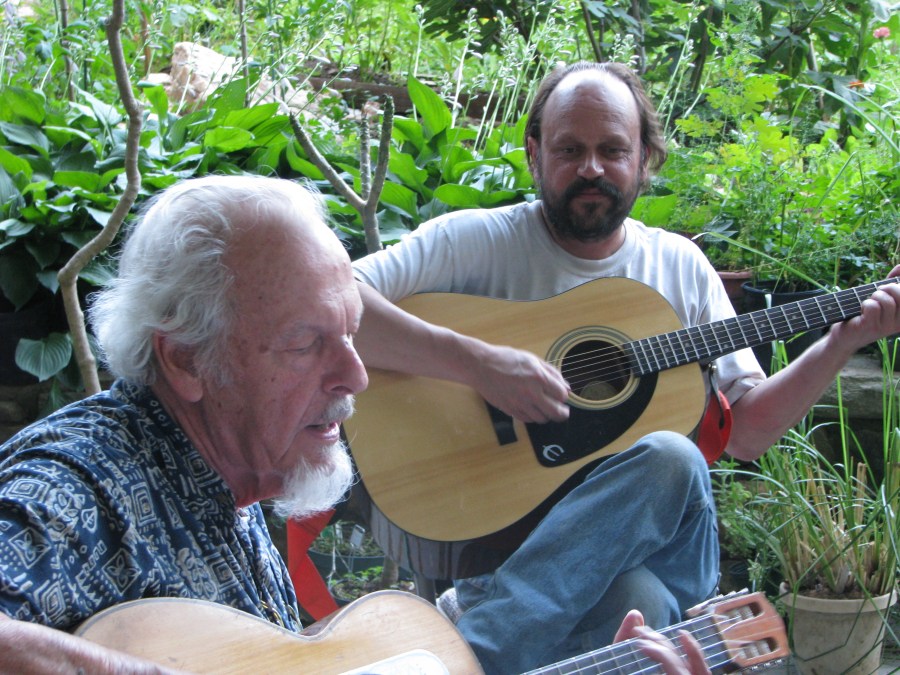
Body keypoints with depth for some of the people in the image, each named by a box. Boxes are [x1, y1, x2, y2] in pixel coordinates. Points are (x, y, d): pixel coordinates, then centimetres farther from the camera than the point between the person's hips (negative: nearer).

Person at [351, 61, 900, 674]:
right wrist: (475, 362, -24)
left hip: (647, 537, 5)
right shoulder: (478, 242, -2)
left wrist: (847, 338, 0)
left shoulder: (681, 265, 12)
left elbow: (746, 429, 12)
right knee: (672, 458, -31)